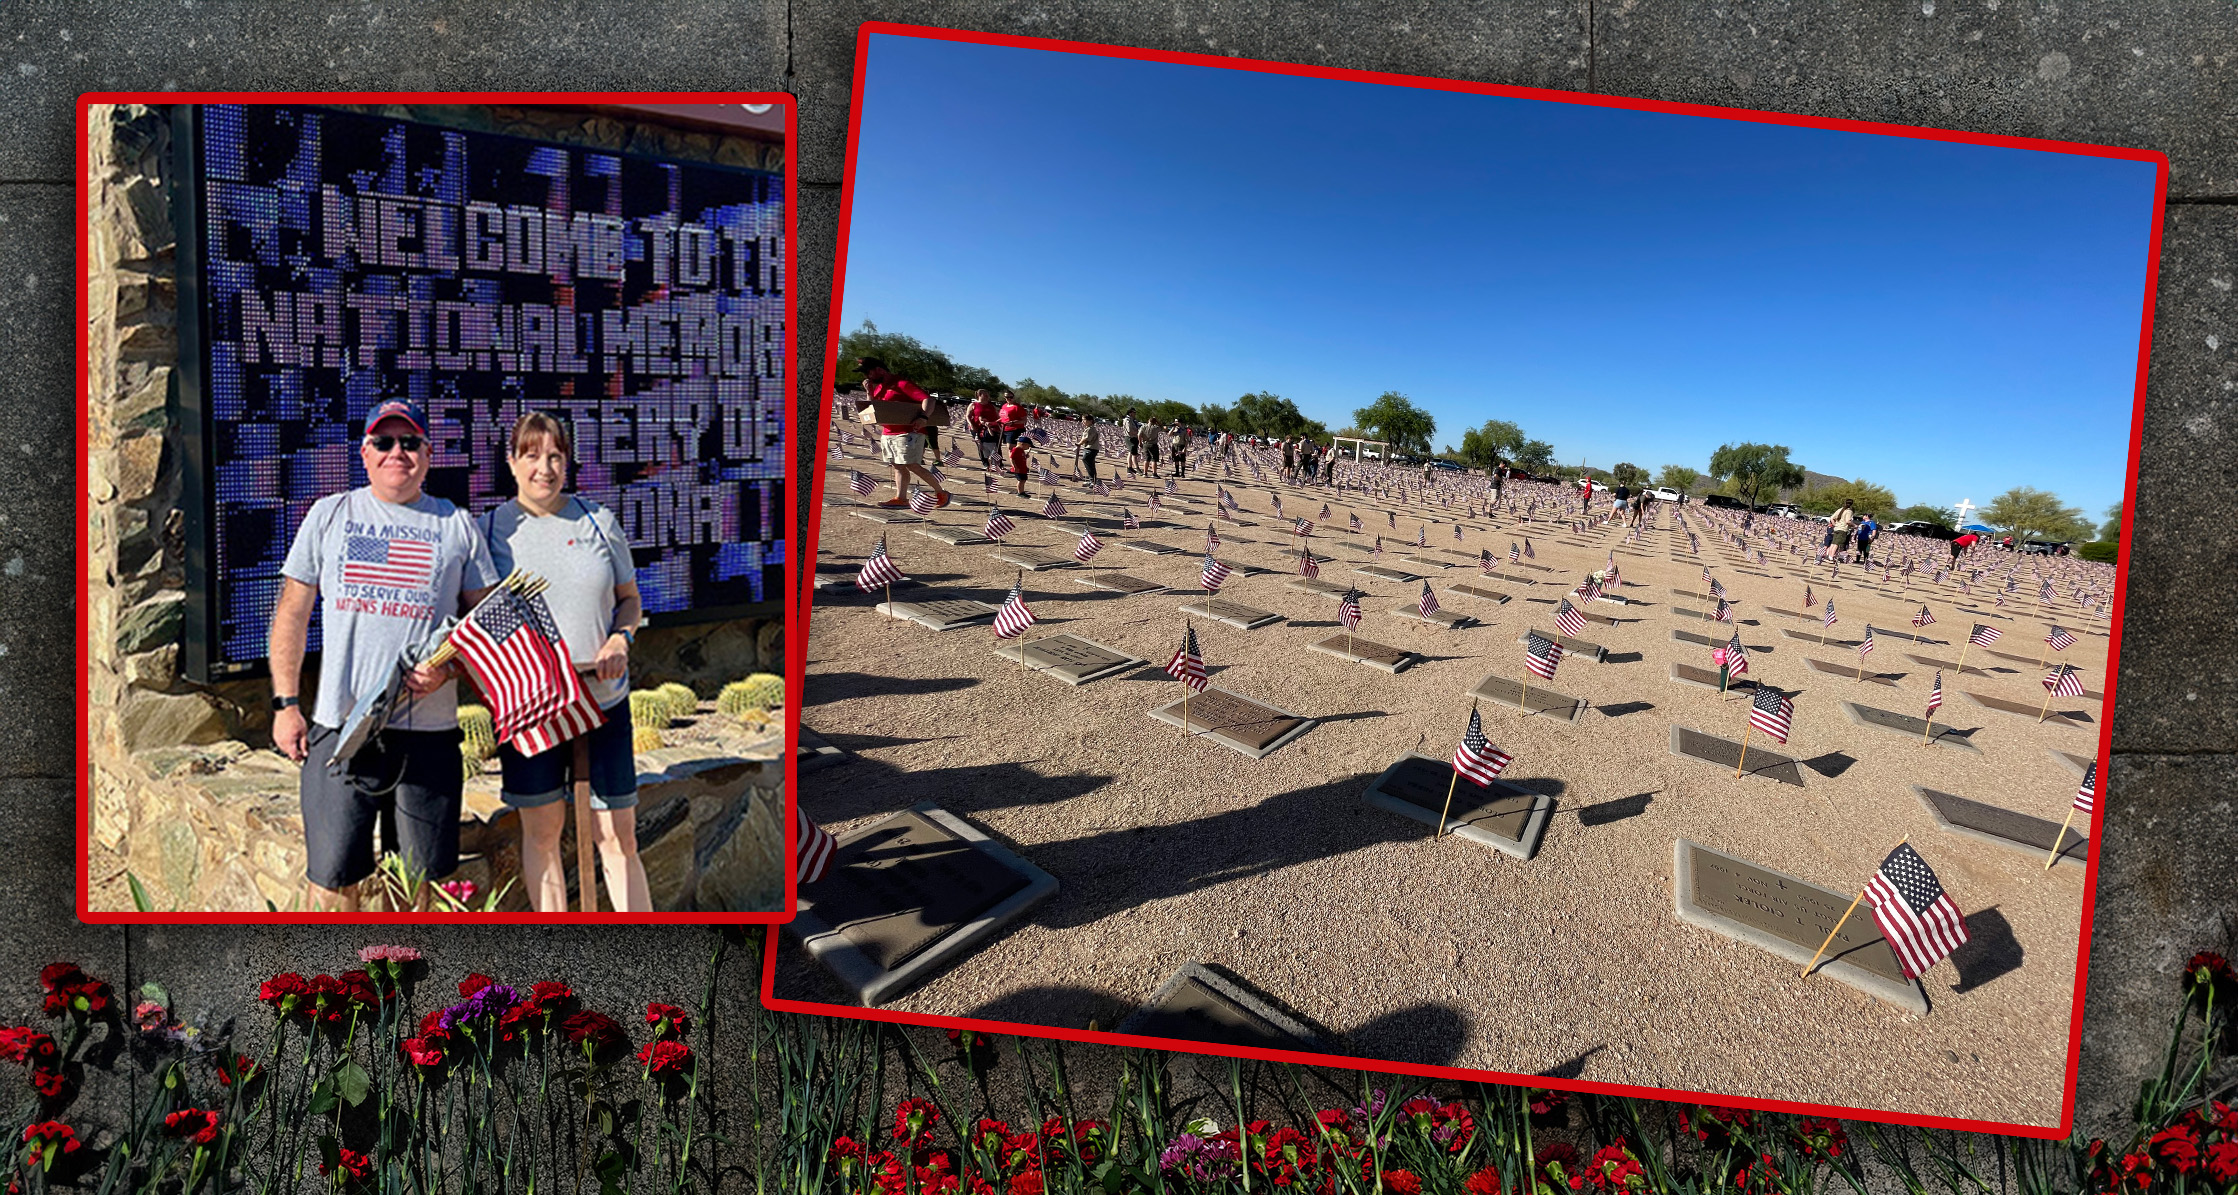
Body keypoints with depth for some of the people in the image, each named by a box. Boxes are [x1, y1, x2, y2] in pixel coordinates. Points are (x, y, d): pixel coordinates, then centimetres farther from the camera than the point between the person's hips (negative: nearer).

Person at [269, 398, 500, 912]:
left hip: (428, 731, 0)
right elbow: (292, 612, 12)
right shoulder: (330, 514, 10)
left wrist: (448, 669, -9)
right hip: (339, 727, 0)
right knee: (333, 876, 2)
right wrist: (286, 703, 6)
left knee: (425, 879, 6)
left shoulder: (456, 525, 8)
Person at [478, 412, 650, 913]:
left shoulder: (599, 520, 6)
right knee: (542, 829, 9)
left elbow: (630, 599, 14)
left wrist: (621, 638, -6)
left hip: (603, 698, 1)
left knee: (618, 834, 2)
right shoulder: (488, 528, 3)